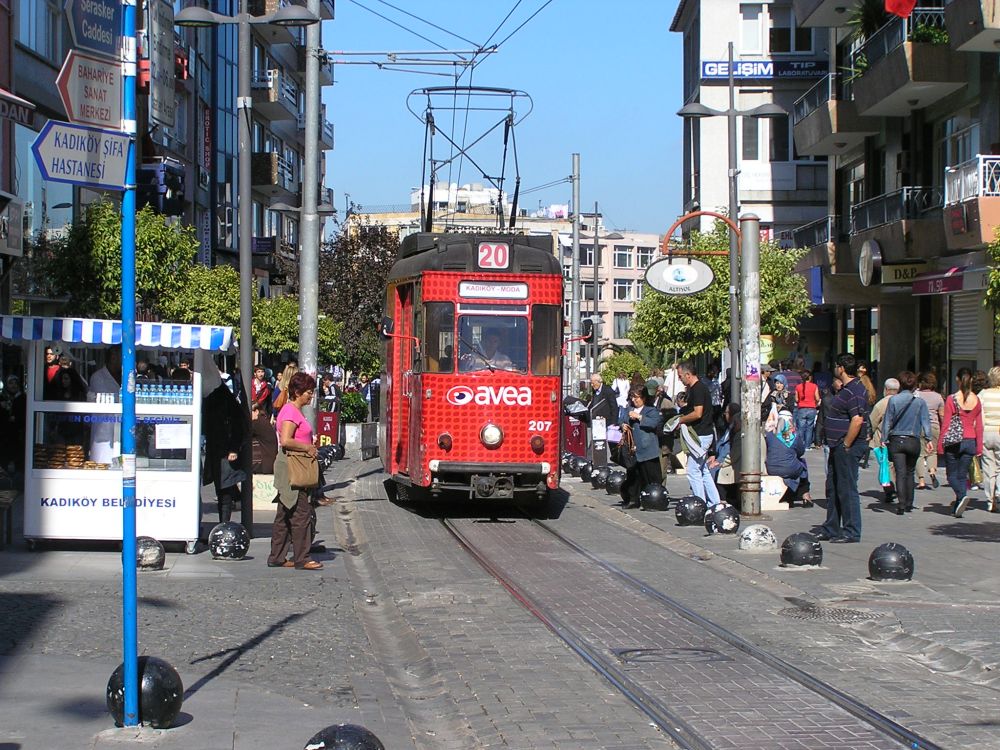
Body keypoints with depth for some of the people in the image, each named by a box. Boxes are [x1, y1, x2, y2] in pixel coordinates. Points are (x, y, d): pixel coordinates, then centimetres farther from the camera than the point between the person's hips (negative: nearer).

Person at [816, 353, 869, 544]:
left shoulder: (854, 391, -17)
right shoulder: (846, 389, 16)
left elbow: (857, 420, -27)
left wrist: (846, 445, -22)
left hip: (848, 447, -11)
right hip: (838, 447, 11)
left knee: (847, 489, -5)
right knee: (833, 488, 16)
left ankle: (851, 533, 0)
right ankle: (831, 529, 25)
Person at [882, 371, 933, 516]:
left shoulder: (893, 400, -3)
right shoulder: (920, 402, -1)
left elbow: (887, 420, -1)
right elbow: (926, 421, -4)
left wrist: (884, 439, 3)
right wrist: (928, 438, -2)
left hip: (896, 440, -1)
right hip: (913, 441, 1)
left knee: (900, 473, -4)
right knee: (909, 472, 16)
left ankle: (902, 505, -15)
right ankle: (909, 504, 20)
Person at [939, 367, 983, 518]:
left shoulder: (951, 399, -9)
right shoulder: (976, 400, 2)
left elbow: (945, 424, -6)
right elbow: (979, 426, 5)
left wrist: (940, 444, 0)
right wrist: (979, 447, 11)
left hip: (954, 442, -3)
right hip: (970, 441, 3)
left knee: (952, 475, 7)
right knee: (962, 475, 11)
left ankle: (962, 496, -19)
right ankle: (957, 508, 6)